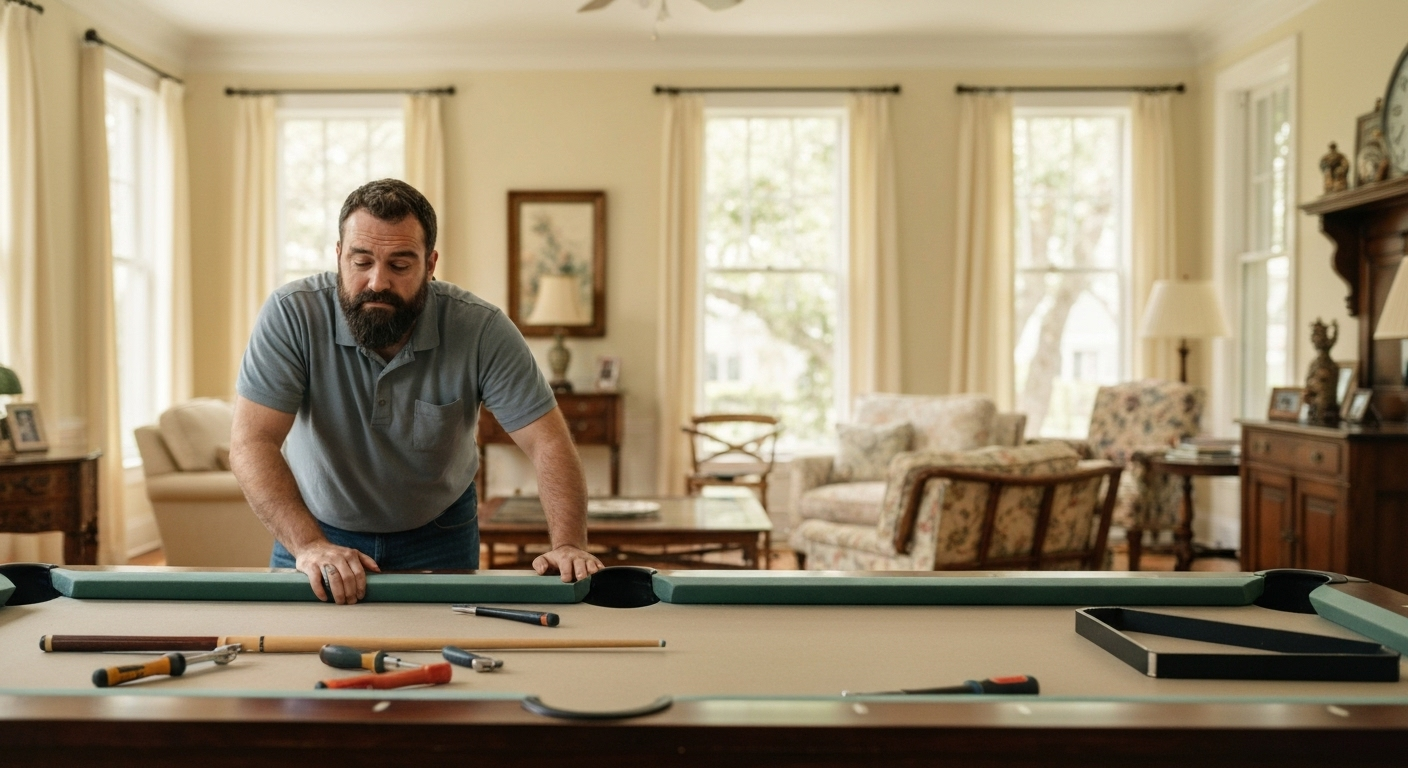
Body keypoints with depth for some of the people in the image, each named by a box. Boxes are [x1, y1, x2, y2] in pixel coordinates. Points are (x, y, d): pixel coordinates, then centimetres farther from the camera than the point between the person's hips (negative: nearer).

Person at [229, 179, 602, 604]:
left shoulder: (482, 330, -21)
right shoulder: (291, 315, -22)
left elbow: (548, 442, -19)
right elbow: (253, 442, -25)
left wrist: (568, 546, -33)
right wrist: (309, 545, -38)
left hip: (438, 534, 0)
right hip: (318, 528, 0)